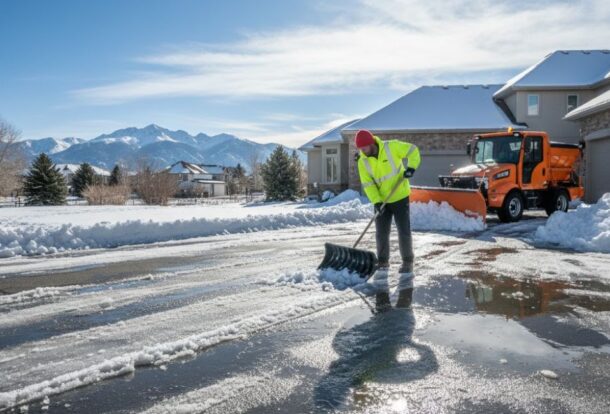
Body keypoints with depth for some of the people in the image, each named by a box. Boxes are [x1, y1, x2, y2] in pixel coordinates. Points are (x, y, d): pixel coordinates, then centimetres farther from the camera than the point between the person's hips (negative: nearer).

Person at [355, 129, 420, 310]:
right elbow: (368, 184, -9)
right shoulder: (362, 162, -6)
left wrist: (411, 167, -19)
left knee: (404, 233, -2)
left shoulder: (392, 147, -15)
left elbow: (412, 150, -4)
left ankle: (407, 264, 14)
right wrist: (376, 201, -21)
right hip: (381, 202, 3)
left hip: (400, 198, -3)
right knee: (381, 235, 2)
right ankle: (382, 266, 15)